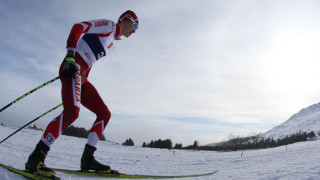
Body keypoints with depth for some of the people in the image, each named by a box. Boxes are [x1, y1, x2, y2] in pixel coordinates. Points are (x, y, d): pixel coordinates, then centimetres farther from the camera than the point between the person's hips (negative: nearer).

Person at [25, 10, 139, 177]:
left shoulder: (113, 40, 26)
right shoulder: (107, 25, 2)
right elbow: (78, 27, -11)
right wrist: (70, 56, -22)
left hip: (81, 76, 9)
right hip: (73, 67, -9)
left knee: (104, 113, 3)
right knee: (72, 111, -29)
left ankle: (87, 158, 0)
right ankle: (36, 158, -23)